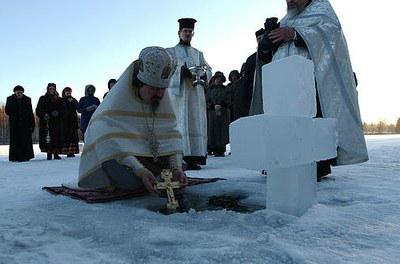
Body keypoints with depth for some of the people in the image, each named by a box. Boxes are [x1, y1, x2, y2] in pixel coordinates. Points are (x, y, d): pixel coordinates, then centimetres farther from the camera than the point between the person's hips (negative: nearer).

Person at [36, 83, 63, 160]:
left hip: (56, 122, 2)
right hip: (45, 122, -2)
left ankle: (56, 153, 4)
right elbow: (38, 110, 4)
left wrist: (57, 112, -10)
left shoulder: (58, 99, 13)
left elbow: (62, 110, 11)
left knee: (57, 138, -2)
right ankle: (49, 153, -3)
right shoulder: (43, 99, 8)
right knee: (47, 138, -9)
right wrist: (44, 115, -13)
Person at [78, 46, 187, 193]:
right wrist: (140, 170, -43)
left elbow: (170, 134, -14)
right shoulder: (118, 97, -27)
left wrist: (176, 168, -29)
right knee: (135, 180, -28)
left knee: (169, 169, -12)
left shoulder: (163, 98, -11)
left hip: (143, 151, 6)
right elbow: (112, 142, -34)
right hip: (114, 153, -5)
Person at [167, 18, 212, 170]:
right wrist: (181, 70, -19)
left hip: (196, 91, 3)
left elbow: (208, 70, 15)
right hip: (177, 91, -3)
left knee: (196, 122, -5)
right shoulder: (170, 52, 16)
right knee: (180, 124, -11)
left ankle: (194, 158, -6)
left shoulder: (198, 54, 25)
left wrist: (203, 73, -9)